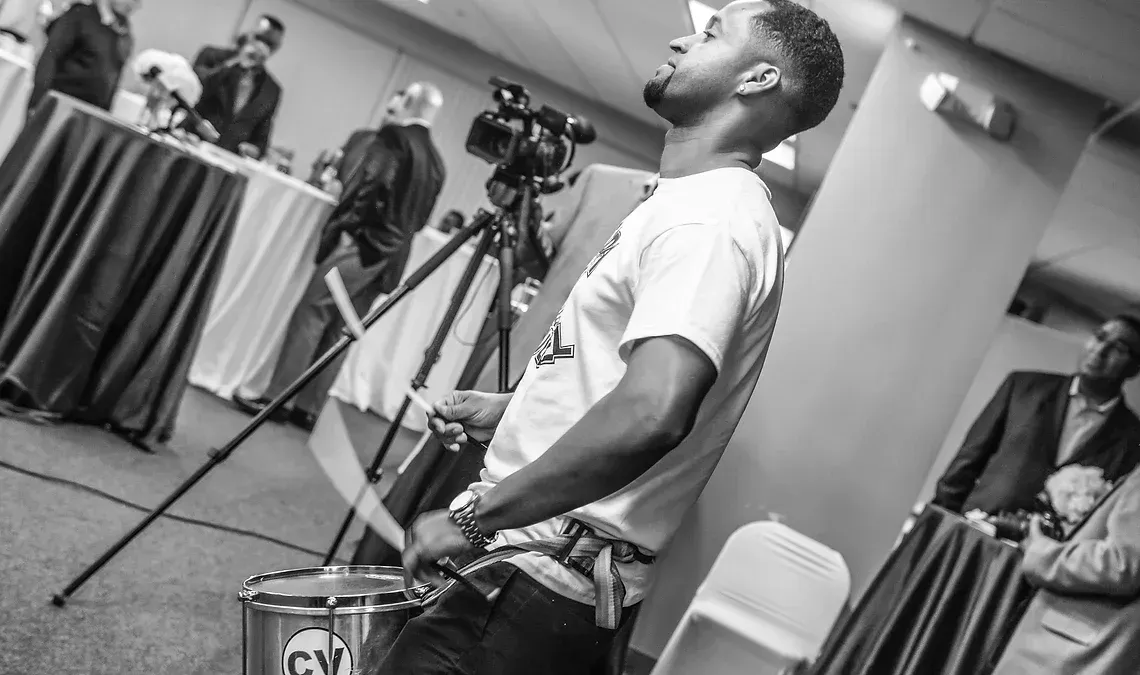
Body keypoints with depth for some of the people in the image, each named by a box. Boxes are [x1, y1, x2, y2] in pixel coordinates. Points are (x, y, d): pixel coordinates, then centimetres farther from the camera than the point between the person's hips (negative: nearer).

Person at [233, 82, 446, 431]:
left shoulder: (395, 137, -5)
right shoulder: (436, 162, 15)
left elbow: (371, 185, -15)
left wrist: (341, 224, -7)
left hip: (361, 242, -7)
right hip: (390, 256, 7)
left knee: (311, 315, -2)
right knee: (340, 331, 10)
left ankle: (275, 398, -1)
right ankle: (307, 408, 12)